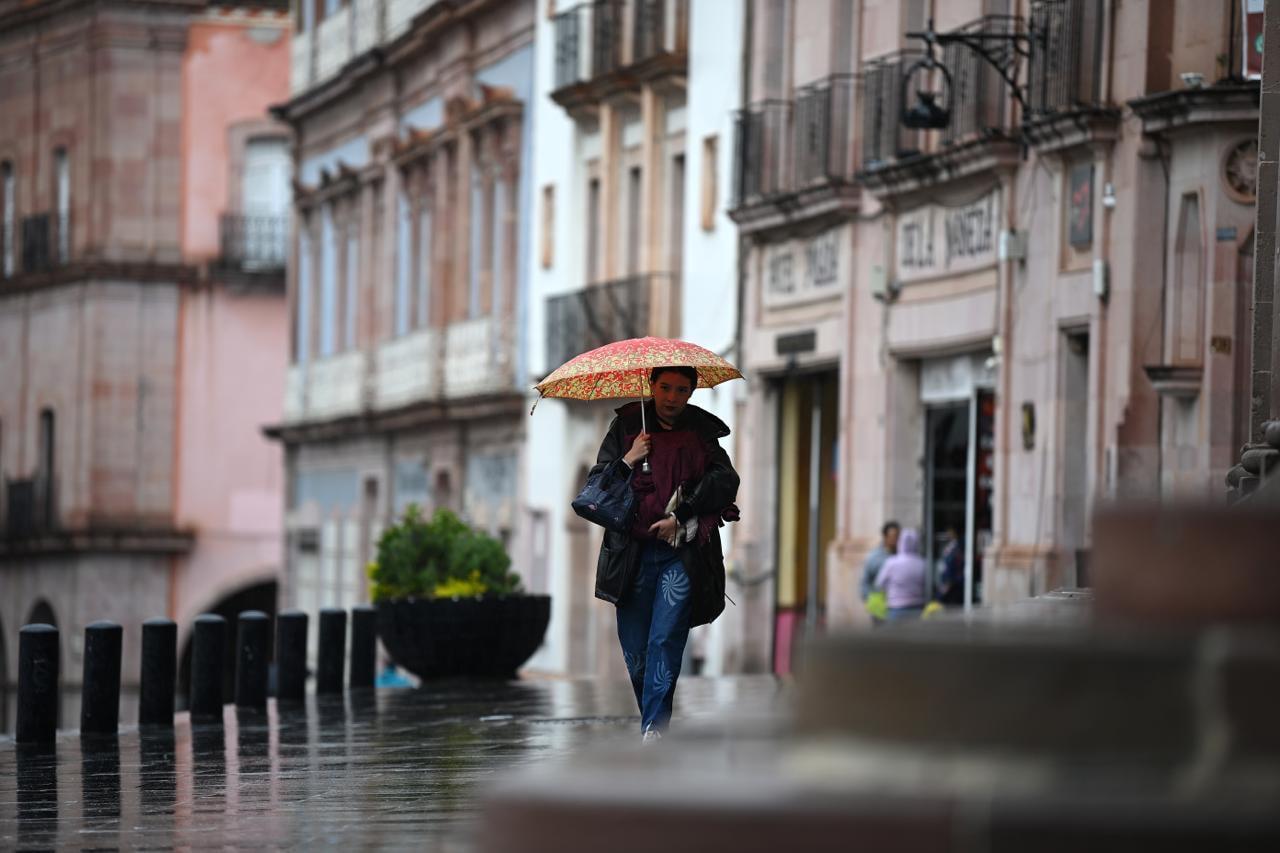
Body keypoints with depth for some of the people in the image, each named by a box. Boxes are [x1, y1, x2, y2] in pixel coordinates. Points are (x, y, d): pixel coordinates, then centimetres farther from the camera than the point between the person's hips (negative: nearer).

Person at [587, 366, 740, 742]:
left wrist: (681, 516, -9)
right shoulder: (626, 425, 9)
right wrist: (627, 461, -9)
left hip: (682, 553, -1)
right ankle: (654, 721, 18)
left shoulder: (703, 431, 8)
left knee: (666, 640, -14)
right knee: (635, 651, 1)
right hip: (633, 552, 1)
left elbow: (725, 481, -1)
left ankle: (653, 729, -18)